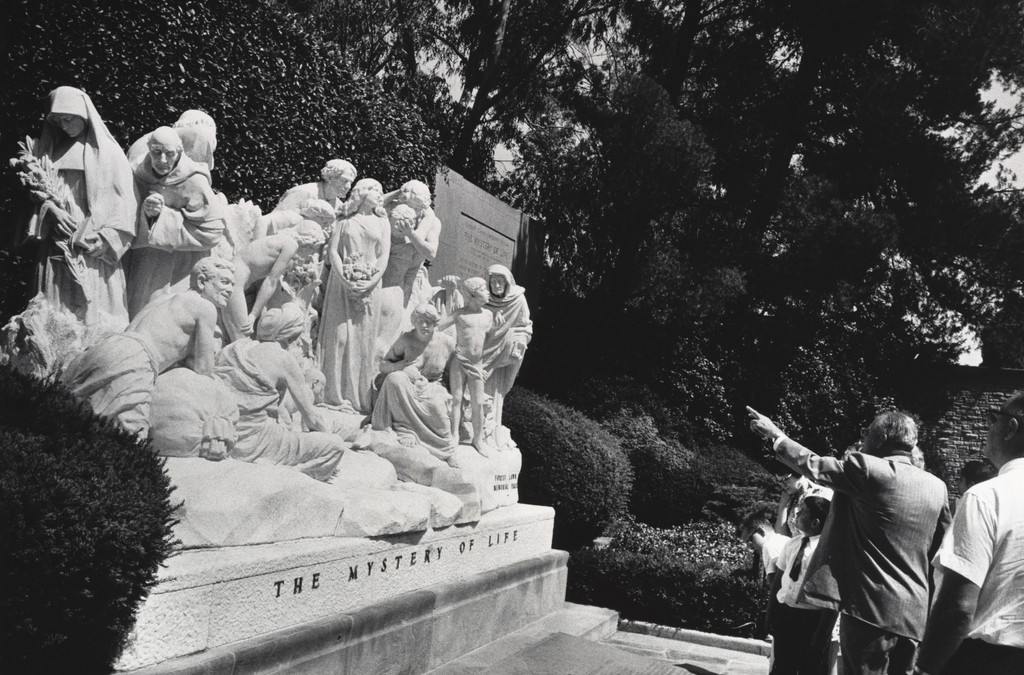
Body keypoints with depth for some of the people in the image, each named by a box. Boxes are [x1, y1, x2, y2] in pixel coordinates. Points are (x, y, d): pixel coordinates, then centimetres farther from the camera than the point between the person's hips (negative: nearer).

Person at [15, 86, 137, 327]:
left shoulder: (107, 151, 0)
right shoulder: (50, 147, 13)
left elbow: (122, 201, -4)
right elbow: (36, 186, 13)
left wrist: (97, 240, -12)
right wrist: (51, 209, -9)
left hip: (93, 250, -4)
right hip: (56, 246, 4)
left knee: (94, 306, -6)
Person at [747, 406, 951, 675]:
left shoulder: (868, 470, -11)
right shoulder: (937, 486, 7)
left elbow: (812, 464, -1)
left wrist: (775, 435, 13)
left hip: (872, 606, -6)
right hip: (913, 612, 6)